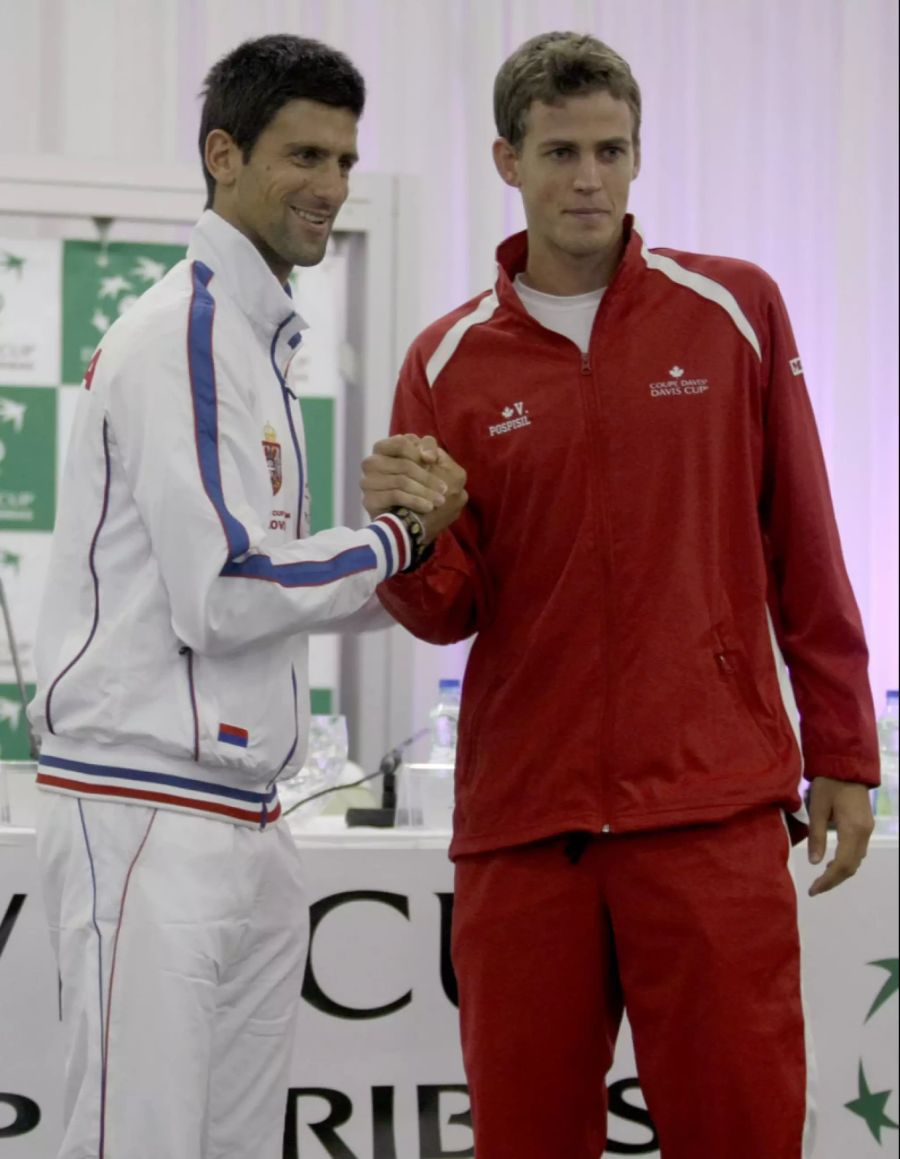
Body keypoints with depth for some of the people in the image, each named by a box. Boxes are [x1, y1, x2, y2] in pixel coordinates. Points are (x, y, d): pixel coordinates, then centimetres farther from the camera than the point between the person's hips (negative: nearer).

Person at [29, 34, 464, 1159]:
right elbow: (222, 596, -18)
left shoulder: (251, 339, 19)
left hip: (242, 826, 10)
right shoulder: (188, 331, -12)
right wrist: (394, 540, -5)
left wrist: (402, 530, 8)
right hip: (148, 818, -10)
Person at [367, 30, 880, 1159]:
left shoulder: (735, 311, 5)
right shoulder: (449, 364, 7)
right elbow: (447, 613, 7)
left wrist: (841, 755, 6)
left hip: (712, 806, -1)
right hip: (520, 813, 1)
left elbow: (803, 554, 8)